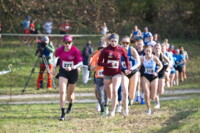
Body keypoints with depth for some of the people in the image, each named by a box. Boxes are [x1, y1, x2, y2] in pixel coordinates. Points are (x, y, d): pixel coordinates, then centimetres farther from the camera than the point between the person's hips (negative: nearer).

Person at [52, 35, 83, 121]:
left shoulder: (75, 51, -16)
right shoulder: (60, 50, -7)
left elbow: (80, 63, -14)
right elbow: (55, 56, 15)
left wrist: (72, 67, -28)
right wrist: (54, 67, 12)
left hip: (73, 73, -1)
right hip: (63, 72, 1)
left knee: (70, 94, 11)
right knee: (62, 92, -16)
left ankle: (70, 105, 49)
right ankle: (63, 114, -14)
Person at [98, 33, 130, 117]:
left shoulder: (121, 50, -3)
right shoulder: (105, 50, -7)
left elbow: (126, 58, 15)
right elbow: (99, 63, -8)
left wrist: (128, 68, 6)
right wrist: (109, 64, -22)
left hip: (117, 73, -1)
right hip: (107, 74, 1)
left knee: (115, 91, -16)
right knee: (108, 93, 11)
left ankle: (113, 111, -12)